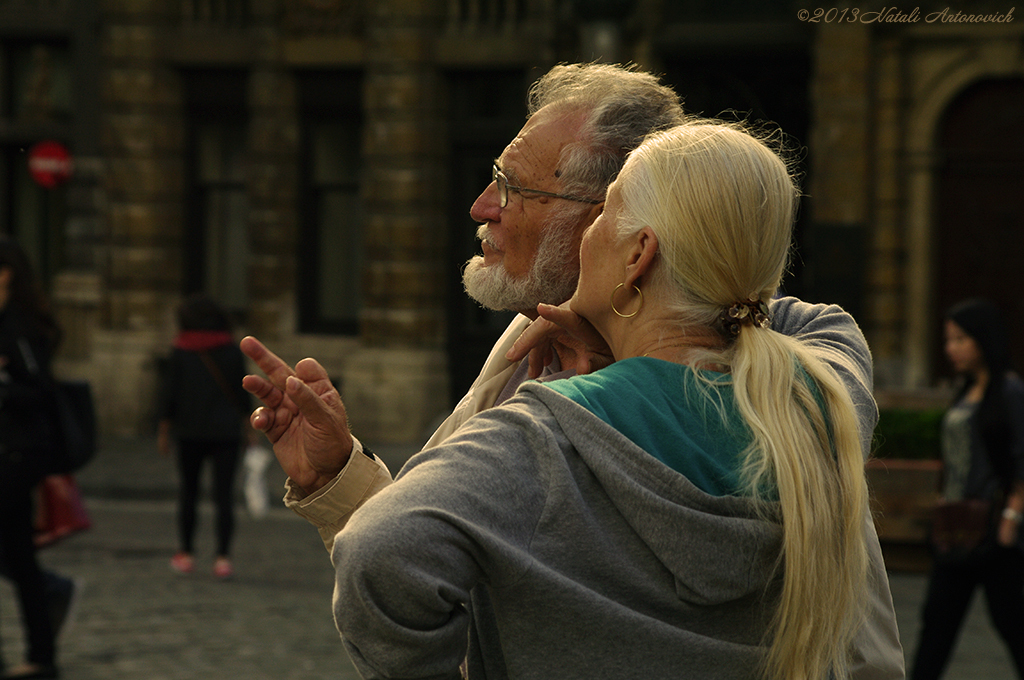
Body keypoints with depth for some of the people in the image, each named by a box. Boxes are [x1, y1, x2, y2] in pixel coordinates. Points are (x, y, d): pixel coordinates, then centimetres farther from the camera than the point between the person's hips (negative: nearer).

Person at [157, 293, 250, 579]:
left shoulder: (180, 353, -4)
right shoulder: (232, 352, 0)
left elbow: (169, 393, -3)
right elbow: (242, 393, 1)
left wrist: (164, 430, 4)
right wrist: (247, 425, 10)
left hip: (191, 433, 0)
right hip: (227, 432, 0)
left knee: (188, 491, 14)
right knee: (224, 494, 0)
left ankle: (186, 553, 16)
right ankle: (223, 557, -7)